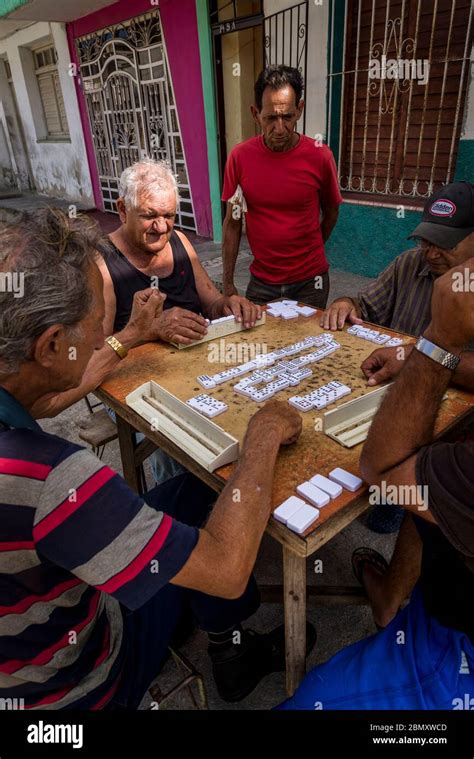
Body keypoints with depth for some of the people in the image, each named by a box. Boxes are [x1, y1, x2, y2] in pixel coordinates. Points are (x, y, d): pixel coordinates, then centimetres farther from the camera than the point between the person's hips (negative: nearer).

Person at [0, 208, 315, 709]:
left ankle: (228, 649, 34)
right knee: (197, 493, 4)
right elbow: (226, 569, -34)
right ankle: (231, 656, 30)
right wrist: (264, 435, -22)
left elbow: (43, 400, 8)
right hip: (72, 686, -6)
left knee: (189, 489, 12)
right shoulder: (43, 475, -41)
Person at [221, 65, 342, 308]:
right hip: (262, 281, 1)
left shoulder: (319, 156, -8)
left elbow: (331, 214, 6)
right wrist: (228, 284, -3)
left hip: (310, 281, 0)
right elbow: (233, 223, -2)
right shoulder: (239, 157, -7)